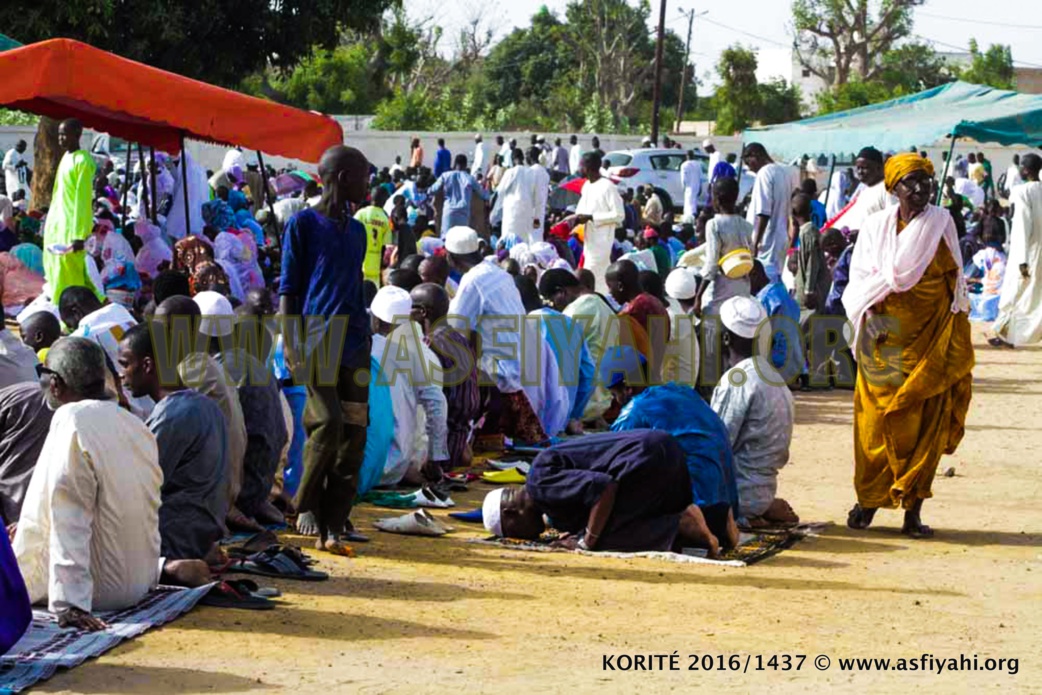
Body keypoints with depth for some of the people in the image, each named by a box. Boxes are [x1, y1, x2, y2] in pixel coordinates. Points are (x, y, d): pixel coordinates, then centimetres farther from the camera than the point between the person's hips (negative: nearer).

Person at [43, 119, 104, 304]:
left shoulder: (82, 160, -13)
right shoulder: (66, 158, 14)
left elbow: (83, 200, -16)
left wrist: (79, 235, -20)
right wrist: (51, 224, 17)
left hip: (70, 227, -9)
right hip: (57, 225, 9)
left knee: (69, 275, -8)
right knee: (56, 273, 11)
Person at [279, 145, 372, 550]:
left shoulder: (356, 231, 20)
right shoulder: (304, 224, 0)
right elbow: (288, 289, -2)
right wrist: (291, 344, -10)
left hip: (353, 342, 7)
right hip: (318, 338, -6)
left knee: (354, 433, 1)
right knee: (327, 425, -15)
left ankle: (336, 523, 5)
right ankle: (307, 508, 3)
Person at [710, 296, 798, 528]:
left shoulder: (737, 379, -18)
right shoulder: (774, 376, 10)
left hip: (741, 493, -9)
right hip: (764, 489, 9)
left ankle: (739, 518, -8)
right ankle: (766, 510, 9)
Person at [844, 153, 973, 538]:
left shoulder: (941, 223, 2)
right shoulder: (876, 226, 4)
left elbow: (955, 281, 5)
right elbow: (859, 279, 3)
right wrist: (868, 314, -12)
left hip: (929, 338, -1)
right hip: (885, 338, 1)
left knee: (923, 423, -3)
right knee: (875, 420, 1)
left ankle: (913, 509, 1)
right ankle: (868, 499, 16)